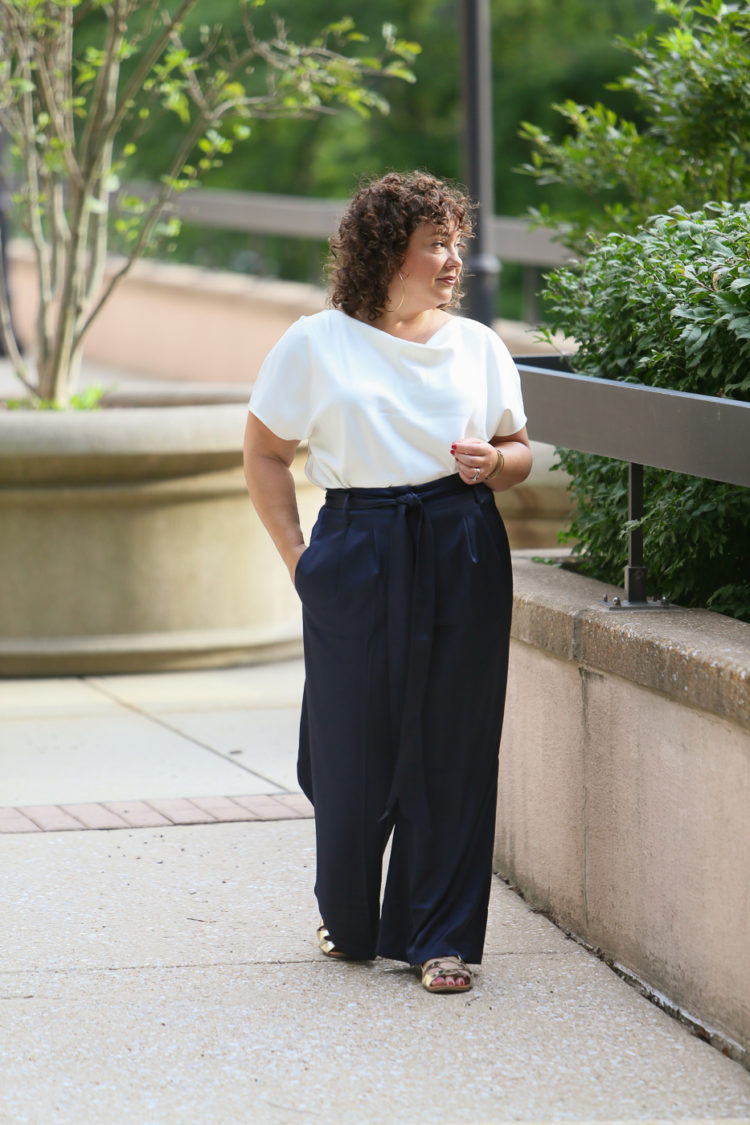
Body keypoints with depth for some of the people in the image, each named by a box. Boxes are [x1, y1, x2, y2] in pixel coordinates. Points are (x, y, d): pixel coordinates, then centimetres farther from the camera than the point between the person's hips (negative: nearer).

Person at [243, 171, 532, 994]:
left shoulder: (478, 347, 8)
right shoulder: (316, 346, 0)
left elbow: (520, 453, 18)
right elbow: (264, 454, 8)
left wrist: (494, 461, -6)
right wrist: (297, 556, 0)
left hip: (464, 561, 2)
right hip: (358, 556, -2)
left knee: (452, 749, 0)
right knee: (353, 749, 3)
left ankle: (440, 936, 11)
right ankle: (347, 920, 27)